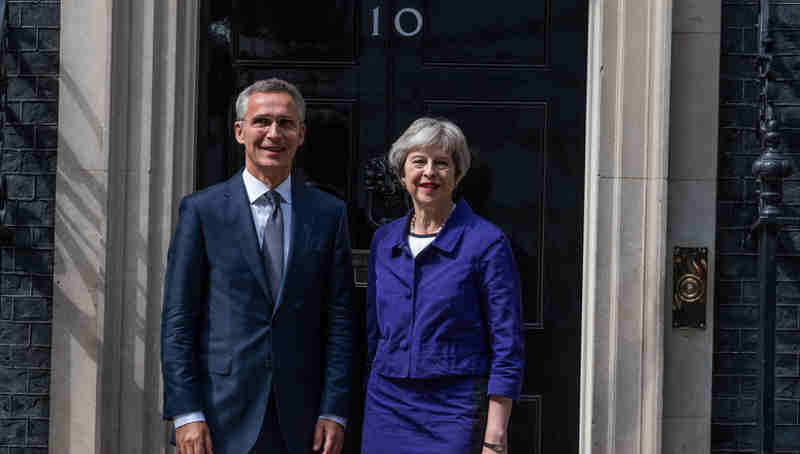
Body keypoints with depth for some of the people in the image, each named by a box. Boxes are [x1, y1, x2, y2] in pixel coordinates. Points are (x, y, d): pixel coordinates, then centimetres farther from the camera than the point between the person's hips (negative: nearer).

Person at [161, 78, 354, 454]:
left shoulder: (329, 213, 6)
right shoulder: (201, 211, 1)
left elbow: (339, 320, 5)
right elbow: (178, 321, -1)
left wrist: (334, 412, -2)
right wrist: (185, 413, -8)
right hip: (222, 420, -2)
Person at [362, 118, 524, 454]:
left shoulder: (486, 242, -8)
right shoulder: (383, 240, 8)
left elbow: (507, 350, -9)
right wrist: (367, 405, 12)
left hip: (455, 410, -4)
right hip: (387, 403, 4)